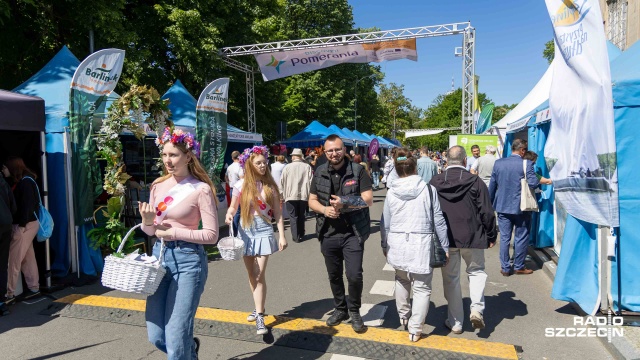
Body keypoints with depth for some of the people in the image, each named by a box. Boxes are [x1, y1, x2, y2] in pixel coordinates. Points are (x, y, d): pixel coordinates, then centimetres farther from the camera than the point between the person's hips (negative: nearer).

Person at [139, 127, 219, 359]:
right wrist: (147, 221, -9)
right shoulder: (158, 186, 7)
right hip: (159, 255, 6)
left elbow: (211, 235, -13)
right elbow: (151, 231, 13)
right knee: (156, 336, 13)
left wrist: (174, 232, -17)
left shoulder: (201, 189, -11)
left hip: (187, 260, -6)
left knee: (175, 339, 0)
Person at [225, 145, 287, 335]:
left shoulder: (270, 186, -2)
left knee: (260, 275, -6)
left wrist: (282, 235, -4)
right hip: (246, 232, 2)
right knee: (252, 274, 13)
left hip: (264, 233, -2)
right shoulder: (241, 185, -2)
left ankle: (260, 317, 0)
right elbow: (233, 207, 8)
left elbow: (277, 213, 0)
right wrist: (229, 214, -15)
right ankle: (258, 307, 32)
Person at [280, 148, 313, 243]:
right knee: (301, 216, 17)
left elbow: (282, 182, -1)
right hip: (304, 196, 2)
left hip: (291, 196, -2)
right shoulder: (307, 167, -3)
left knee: (293, 217, 7)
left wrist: (281, 195, 9)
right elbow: (311, 182, -3)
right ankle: (301, 235, 23)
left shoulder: (288, 167, -4)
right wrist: (310, 196, 5)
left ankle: (296, 237, 6)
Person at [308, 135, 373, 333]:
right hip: (328, 233, 4)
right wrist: (324, 209, -12)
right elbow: (312, 200, 9)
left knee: (354, 275, -6)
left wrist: (343, 203, -21)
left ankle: (354, 311, 20)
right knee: (334, 275, 15)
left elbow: (368, 199, -10)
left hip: (353, 233, -3)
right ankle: (340, 309, 36)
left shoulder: (358, 170, -5)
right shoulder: (319, 173, 5)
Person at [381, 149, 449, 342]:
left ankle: (403, 317, 38)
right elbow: (439, 221, -3)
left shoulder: (391, 193, 1)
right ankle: (415, 330, 12)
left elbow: (385, 223, 7)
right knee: (422, 288, 9)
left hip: (397, 244, 3)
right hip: (421, 244, -3)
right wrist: (445, 247, 6)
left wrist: (385, 246, 21)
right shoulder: (428, 189, -5)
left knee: (402, 280, 26)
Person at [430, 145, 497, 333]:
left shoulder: (435, 182, -4)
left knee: (451, 279, 12)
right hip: (472, 237, -1)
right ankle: (476, 308, 3)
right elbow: (487, 212, -7)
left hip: (445, 239, 1)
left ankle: (455, 322, 19)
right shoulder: (475, 181, -9)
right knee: (476, 271, 21)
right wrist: (491, 235, 6)